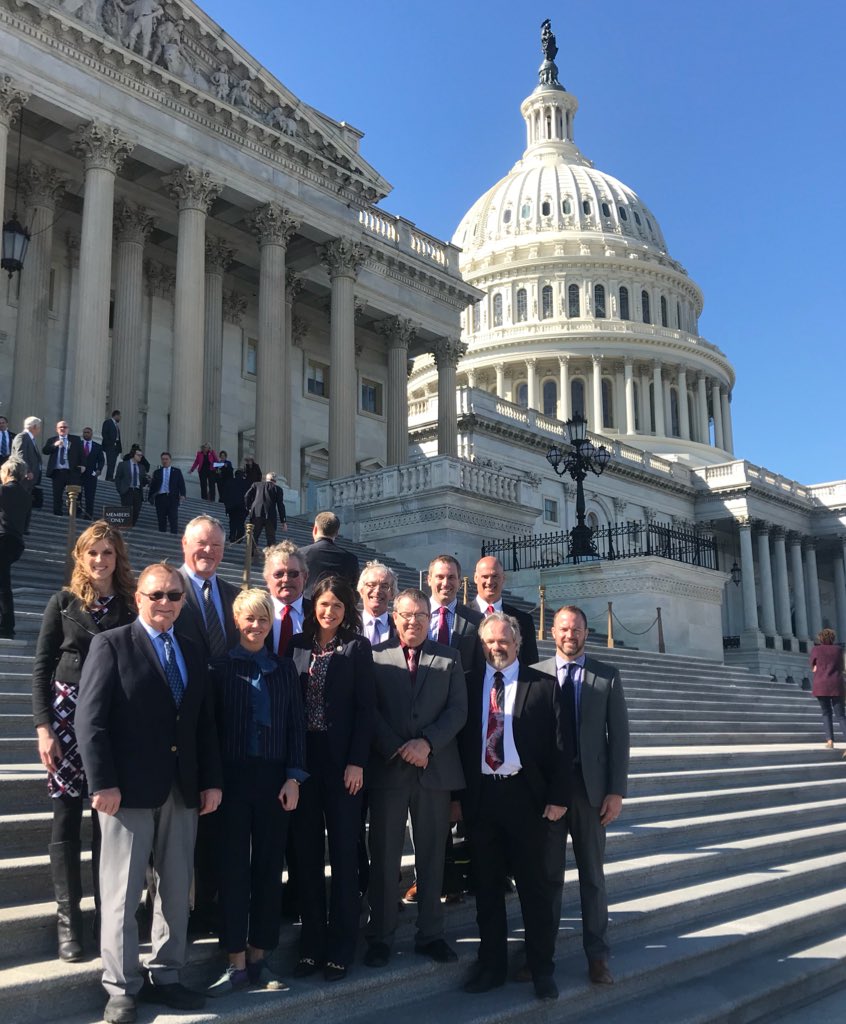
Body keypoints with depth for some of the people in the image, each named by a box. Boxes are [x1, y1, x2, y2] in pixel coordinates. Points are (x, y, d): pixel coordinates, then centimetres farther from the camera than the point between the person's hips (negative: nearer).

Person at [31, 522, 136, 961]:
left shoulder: (130, 606, 5)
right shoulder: (64, 602, 4)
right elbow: (41, 667, 2)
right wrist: (43, 727, -7)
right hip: (68, 716, -1)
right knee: (67, 820, 1)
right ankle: (68, 920, 9)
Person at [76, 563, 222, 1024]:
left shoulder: (192, 654, 14)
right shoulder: (111, 645, -3)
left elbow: (205, 724, 14)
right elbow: (90, 719, -9)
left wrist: (211, 780, 6)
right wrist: (102, 783, -16)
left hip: (183, 792, 6)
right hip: (129, 790, -5)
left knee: (176, 890, 11)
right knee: (121, 893, 3)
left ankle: (164, 977, 24)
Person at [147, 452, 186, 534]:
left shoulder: (176, 471, 9)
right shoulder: (157, 472, 14)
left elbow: (181, 484, 1)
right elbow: (152, 486, 13)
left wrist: (182, 495, -13)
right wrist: (150, 497, 5)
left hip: (172, 498, -2)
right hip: (160, 498, 2)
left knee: (173, 519, -6)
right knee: (161, 520, 4)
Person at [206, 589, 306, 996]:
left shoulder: (284, 669, 7)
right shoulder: (220, 666, 0)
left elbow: (296, 726, 6)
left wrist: (294, 778, -2)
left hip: (275, 779, 2)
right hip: (232, 777, -2)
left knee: (268, 867, 7)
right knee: (233, 867, 3)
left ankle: (259, 956, 18)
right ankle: (236, 961, 12)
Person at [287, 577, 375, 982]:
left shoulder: (357, 648, -1)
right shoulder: (297, 645, 7)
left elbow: (365, 708, -4)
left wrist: (356, 763, -11)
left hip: (341, 761, -3)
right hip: (302, 758, 3)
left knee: (343, 853, 3)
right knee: (306, 853, 8)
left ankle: (340, 948, 13)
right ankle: (311, 943, 18)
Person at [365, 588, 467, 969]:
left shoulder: (449, 658, 8)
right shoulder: (375, 656, 3)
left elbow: (458, 710, 1)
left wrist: (427, 742, -12)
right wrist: (397, 749, -12)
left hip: (435, 769, 2)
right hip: (388, 768, -1)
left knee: (432, 856, 9)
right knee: (384, 857, 5)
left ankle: (430, 934, 20)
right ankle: (380, 936, 16)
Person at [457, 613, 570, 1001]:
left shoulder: (544, 685, -1)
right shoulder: (469, 685, 6)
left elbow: (560, 745, -2)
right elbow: (461, 740, 6)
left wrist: (558, 797, -8)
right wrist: (457, 795, 2)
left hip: (528, 795, -2)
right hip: (481, 795, 3)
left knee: (537, 885, 7)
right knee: (486, 885, 11)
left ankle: (542, 968, 19)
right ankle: (492, 964, 24)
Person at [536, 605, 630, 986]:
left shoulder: (607, 676, 2)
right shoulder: (535, 675, 0)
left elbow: (619, 735, 0)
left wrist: (617, 791, -6)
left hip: (590, 786, 0)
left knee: (592, 873, 8)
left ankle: (597, 955, 17)